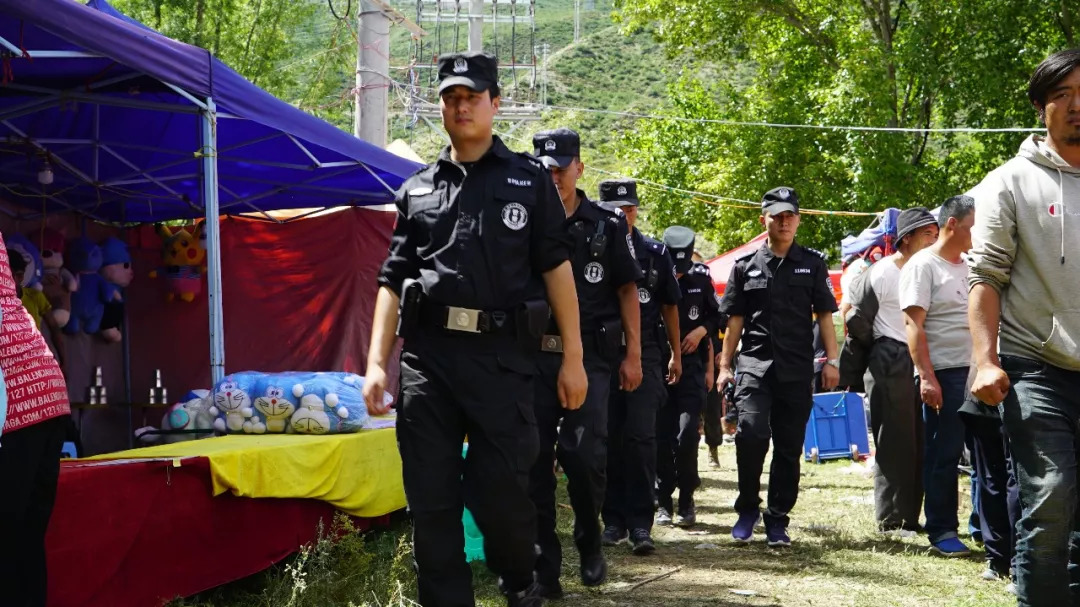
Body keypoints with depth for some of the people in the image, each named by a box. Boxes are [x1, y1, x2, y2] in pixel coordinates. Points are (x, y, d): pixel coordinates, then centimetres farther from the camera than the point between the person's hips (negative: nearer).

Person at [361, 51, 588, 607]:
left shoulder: (530, 180, 9)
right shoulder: (416, 191, 15)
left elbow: (556, 269, 5)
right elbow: (392, 283, 13)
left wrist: (573, 358, 0)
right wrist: (376, 364, 3)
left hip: (501, 357, -2)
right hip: (426, 358, 2)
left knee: (500, 491, -1)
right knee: (430, 499, 1)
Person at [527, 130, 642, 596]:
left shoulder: (607, 226, 6)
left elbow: (627, 291, 7)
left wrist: (633, 354, 2)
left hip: (590, 354, -2)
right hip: (535, 353, 2)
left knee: (582, 453, -10)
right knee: (535, 459, -1)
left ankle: (589, 541, 15)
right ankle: (544, 564, 5)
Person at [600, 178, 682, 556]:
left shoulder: (656, 254, 7)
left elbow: (669, 306, 15)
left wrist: (676, 353, 14)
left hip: (645, 354, 0)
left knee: (641, 436, -9)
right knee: (608, 438, 4)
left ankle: (640, 524, -9)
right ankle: (613, 520, 13)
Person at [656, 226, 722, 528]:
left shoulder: (701, 279, 1)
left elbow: (717, 316, 13)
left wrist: (702, 330, -5)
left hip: (691, 366, 0)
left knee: (687, 435, -11)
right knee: (662, 437, 1)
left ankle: (686, 500, 2)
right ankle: (664, 502, 10)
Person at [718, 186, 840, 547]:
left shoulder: (812, 264, 9)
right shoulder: (746, 266, 9)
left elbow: (824, 315, 9)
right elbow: (735, 320, 11)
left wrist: (831, 360, 0)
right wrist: (724, 365, 6)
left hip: (797, 370, 1)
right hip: (754, 365, -1)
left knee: (789, 446, 3)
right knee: (751, 432, -19)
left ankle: (777, 520, 13)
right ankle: (748, 508, 0)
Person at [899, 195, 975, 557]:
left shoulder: (970, 267, 16)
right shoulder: (923, 265, -6)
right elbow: (913, 326, -11)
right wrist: (927, 378, -17)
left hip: (978, 371, 7)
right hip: (945, 374, -7)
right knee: (943, 454, -2)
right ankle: (941, 532, 5)